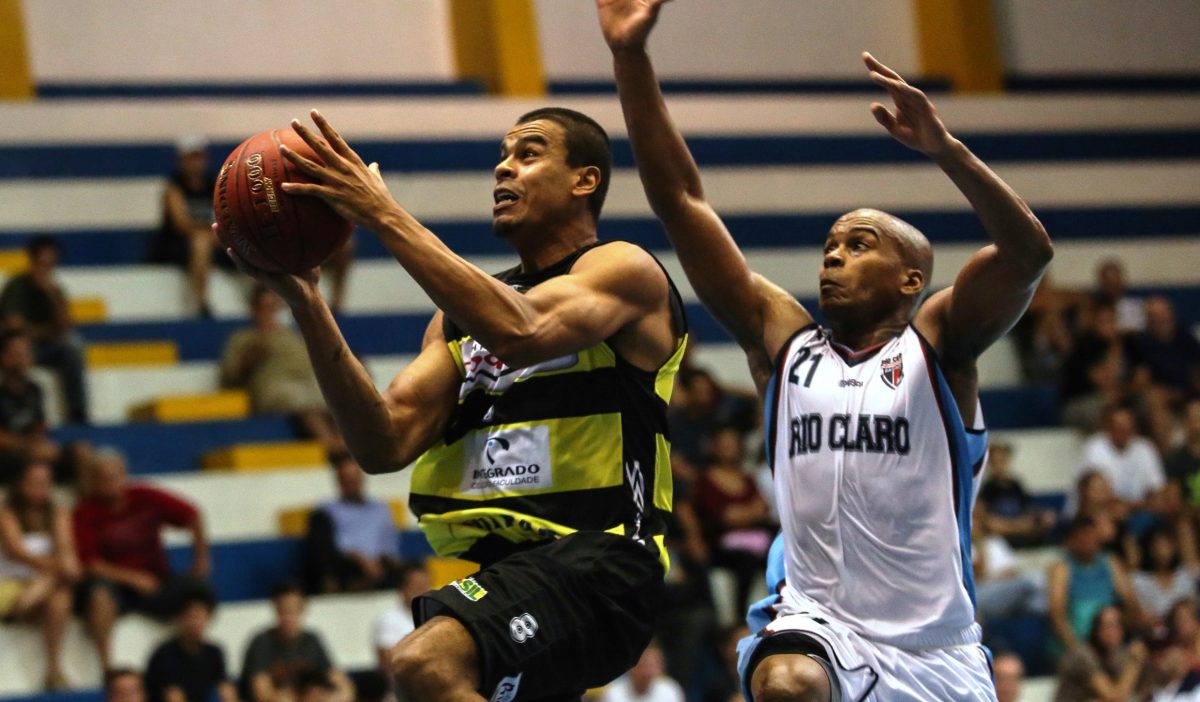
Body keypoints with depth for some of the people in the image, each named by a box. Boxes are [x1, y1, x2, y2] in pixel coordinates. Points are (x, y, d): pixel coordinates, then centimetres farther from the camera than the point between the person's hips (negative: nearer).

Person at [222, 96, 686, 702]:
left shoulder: (624, 270, 2)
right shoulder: (465, 310, 22)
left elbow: (521, 332, -21)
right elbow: (386, 445, 8)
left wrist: (384, 216, -20)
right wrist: (304, 303, -2)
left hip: (591, 560, -8)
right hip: (492, 565, 8)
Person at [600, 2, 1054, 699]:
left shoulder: (936, 346, 1)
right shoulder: (784, 341, 8)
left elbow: (1030, 249, -17)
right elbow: (682, 202, 4)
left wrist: (944, 147, -32)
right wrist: (631, 58, -3)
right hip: (819, 625, 0)